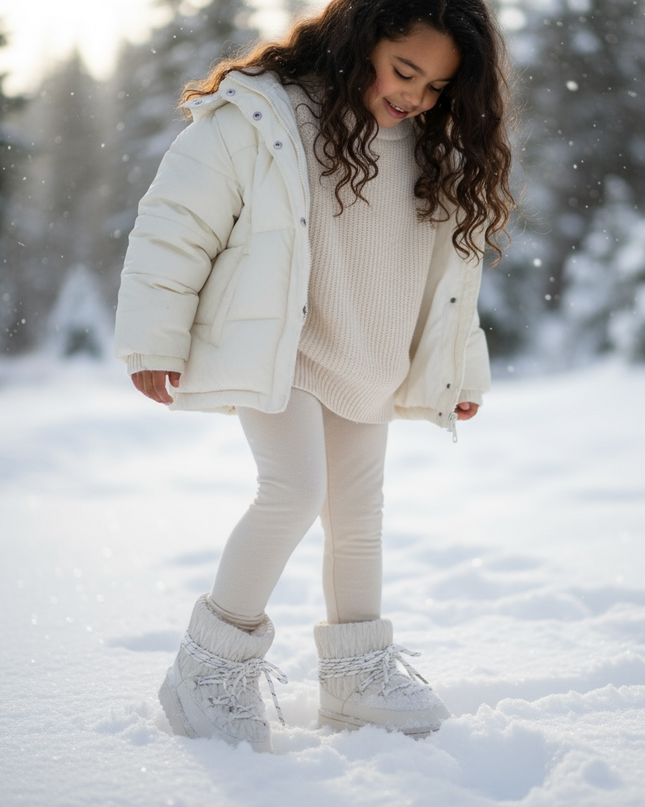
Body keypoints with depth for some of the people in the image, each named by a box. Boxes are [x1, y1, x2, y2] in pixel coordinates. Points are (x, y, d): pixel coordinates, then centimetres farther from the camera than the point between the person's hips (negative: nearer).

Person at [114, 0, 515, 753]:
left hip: (367, 365, 6)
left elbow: (451, 261, 12)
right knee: (295, 490, -19)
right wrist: (156, 339, -14)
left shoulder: (438, 153, 1)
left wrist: (458, 369, 13)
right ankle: (212, 662, -4)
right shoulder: (259, 119, -17)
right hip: (274, 351, -6)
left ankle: (356, 668, 28)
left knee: (357, 514, 13)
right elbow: (177, 223, -14)